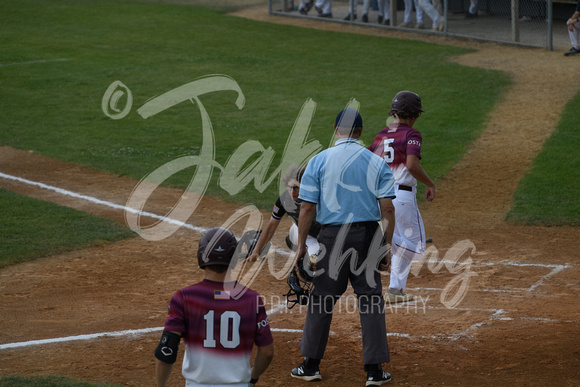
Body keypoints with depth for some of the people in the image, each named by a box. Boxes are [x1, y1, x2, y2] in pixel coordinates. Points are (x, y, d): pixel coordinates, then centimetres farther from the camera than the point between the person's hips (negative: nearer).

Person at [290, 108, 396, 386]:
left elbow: (307, 208, -4)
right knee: (371, 298, 5)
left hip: (332, 236, -1)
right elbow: (388, 208, -4)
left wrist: (301, 245, 3)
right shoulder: (377, 163, 2)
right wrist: (386, 246, 2)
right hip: (368, 235, 1)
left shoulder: (319, 161, -1)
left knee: (322, 298, 9)